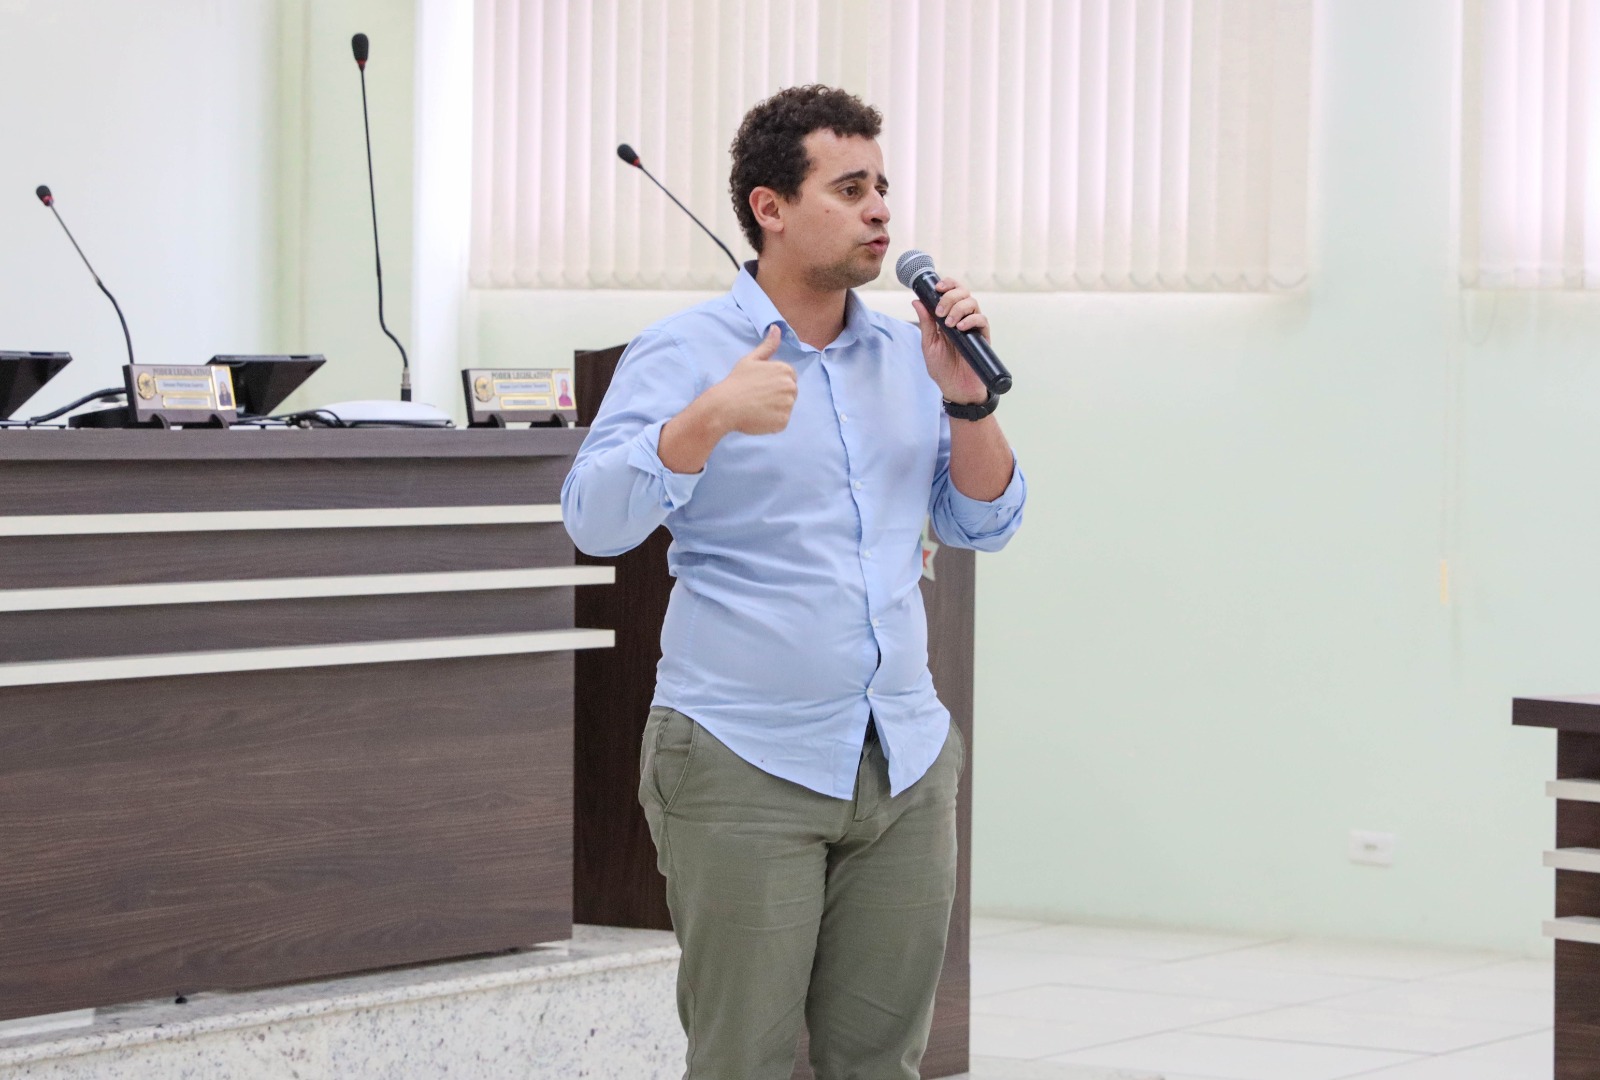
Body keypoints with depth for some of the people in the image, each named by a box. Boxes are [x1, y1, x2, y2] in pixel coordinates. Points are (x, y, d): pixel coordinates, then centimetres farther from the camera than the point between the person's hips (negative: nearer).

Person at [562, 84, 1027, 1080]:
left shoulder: (907, 356, 13)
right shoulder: (684, 354, -4)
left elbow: (986, 524, 13)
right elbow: (596, 520, -16)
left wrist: (966, 397, -3)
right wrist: (712, 417, -30)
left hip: (905, 765, 5)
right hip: (745, 766, -5)